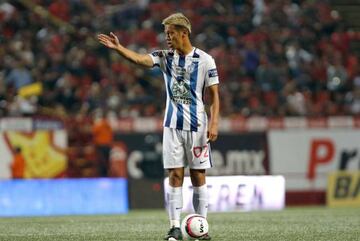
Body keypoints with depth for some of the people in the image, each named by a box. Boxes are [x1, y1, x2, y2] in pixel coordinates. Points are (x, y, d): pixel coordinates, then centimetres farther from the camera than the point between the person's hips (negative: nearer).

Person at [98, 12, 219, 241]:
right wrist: (118, 47, -29)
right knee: (175, 176, -2)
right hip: (172, 125, 2)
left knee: (198, 177, 2)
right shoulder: (165, 57, 4)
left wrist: (214, 123, -11)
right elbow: (139, 58, -13)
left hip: (197, 126, -2)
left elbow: (214, 95, -2)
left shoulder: (205, 60, -4)